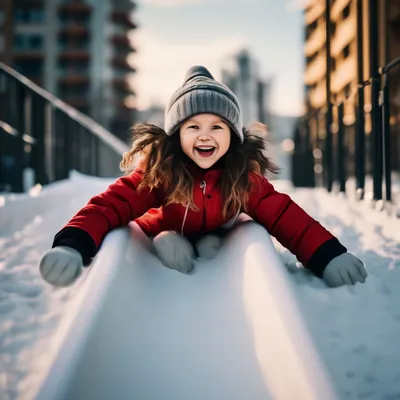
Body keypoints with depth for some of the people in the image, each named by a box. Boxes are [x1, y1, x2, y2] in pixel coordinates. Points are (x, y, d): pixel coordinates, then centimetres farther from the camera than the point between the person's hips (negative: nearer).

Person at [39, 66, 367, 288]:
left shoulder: (244, 175, -27)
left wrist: (329, 256, -49)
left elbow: (283, 214, -33)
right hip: (162, 238, -4)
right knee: (167, 242, -29)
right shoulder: (158, 169, -34)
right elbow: (114, 202, -45)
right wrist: (72, 246, -65)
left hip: (216, 241, 4)